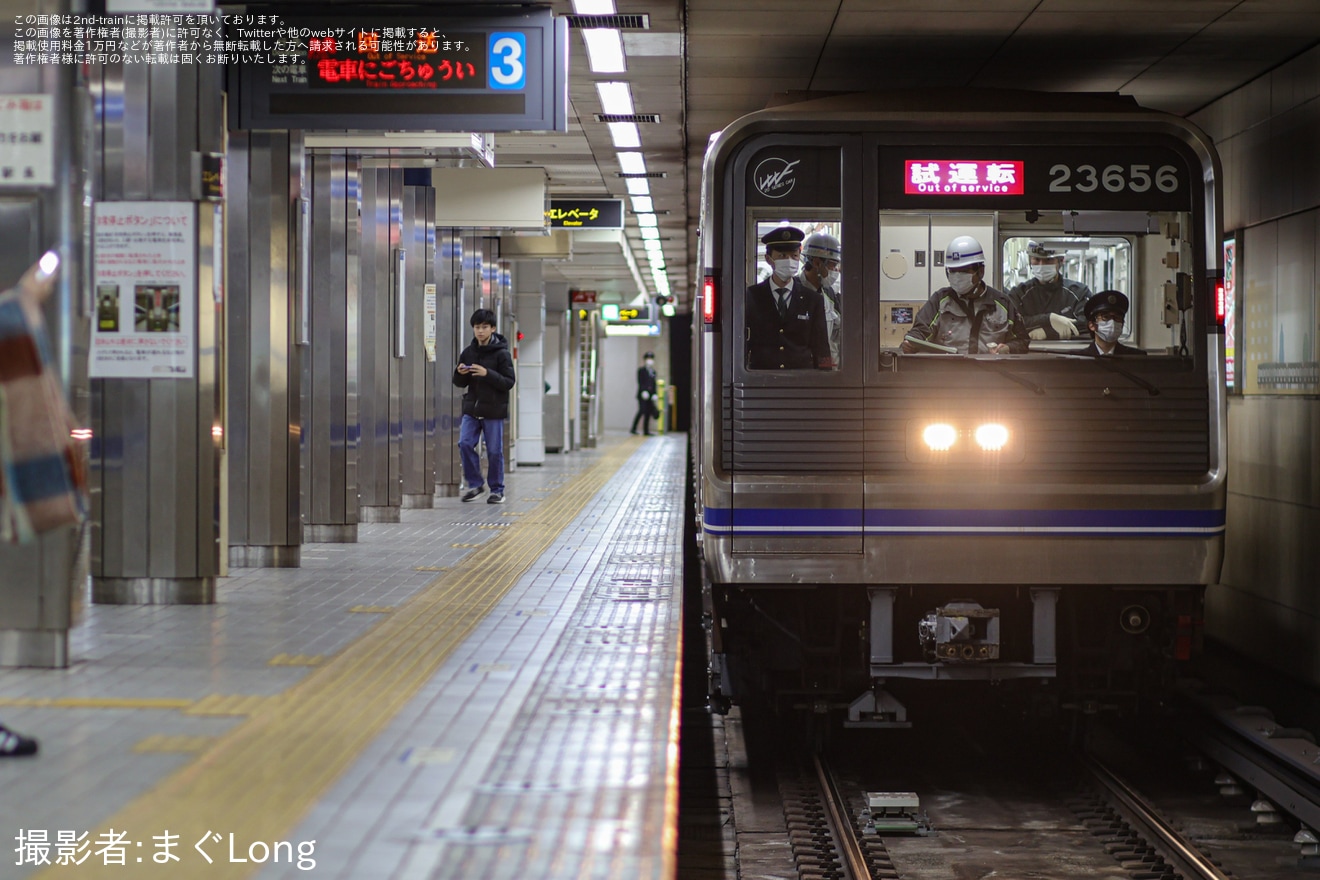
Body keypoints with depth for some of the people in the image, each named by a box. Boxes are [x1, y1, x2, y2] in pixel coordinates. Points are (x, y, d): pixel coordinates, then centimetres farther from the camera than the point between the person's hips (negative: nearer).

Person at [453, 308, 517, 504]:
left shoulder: (502, 353, -5)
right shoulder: (468, 352, 7)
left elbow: (509, 382, -11)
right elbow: (460, 383, 14)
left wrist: (487, 374, -23)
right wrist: (460, 373, -9)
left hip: (494, 410, -4)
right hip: (471, 408, 4)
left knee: (494, 451, 1)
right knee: (465, 444, -8)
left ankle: (497, 490, 15)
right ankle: (475, 484, 8)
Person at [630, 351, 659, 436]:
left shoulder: (653, 371, 18)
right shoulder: (641, 370, 0)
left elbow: (654, 384, 16)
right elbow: (640, 382, -9)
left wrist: (654, 394, 7)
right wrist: (644, 391, -19)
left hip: (650, 395, 6)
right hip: (642, 394, -6)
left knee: (648, 413, 3)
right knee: (642, 410, -15)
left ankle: (646, 431, 5)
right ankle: (633, 429, -12)